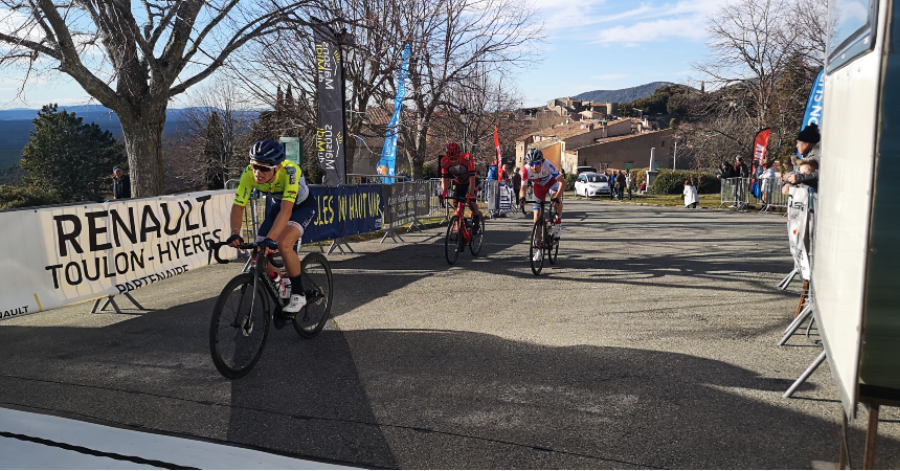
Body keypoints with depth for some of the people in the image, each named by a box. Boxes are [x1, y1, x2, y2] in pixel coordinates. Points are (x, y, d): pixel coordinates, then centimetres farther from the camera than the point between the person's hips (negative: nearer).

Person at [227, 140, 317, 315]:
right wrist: (235, 234, -41)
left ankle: (298, 295, -11)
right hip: (278, 205, 5)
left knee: (283, 245, -30)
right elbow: (238, 206, -24)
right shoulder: (249, 174, -26)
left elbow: (286, 210, -47)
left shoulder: (289, 171, -39)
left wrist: (270, 239, -57)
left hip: (303, 206, -5)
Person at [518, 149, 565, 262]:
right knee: (537, 216, -5)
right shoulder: (526, 170, -30)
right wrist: (522, 198, -43)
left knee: (556, 198, -37)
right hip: (538, 187, 2)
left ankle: (559, 222, -8)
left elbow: (562, 182, -37)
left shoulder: (547, 165, -37)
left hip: (551, 182, -2)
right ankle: (538, 248, 3)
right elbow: (523, 188, -20)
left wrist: (557, 197, -52)